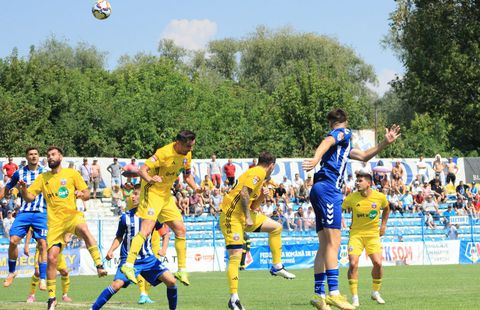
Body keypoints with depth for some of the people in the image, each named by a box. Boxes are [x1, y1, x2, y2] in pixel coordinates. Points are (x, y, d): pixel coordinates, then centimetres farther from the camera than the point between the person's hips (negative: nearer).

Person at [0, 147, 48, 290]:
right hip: (24, 212, 1)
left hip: (41, 213, -1)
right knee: (13, 240, -11)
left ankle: (43, 279, -4)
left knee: (42, 244, -9)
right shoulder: (19, 173, 7)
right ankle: (12, 272, 10)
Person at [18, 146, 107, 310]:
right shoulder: (42, 178, 12)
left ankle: (99, 265, -41)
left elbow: (87, 194, 7)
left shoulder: (72, 173, 7)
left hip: (71, 215, -2)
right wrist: (23, 189, -16)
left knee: (83, 229, -38)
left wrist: (82, 194, -16)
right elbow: (29, 197, 5)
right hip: (54, 221, 2)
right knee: (51, 258, -5)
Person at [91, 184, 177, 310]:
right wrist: (111, 250, -6)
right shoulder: (126, 217, -4)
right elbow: (119, 237, 8)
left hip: (148, 258, 1)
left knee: (171, 281, -12)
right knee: (117, 284, -22)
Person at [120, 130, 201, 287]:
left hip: (166, 195, 8)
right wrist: (150, 179, -48)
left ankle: (182, 270, 14)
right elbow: (142, 170, -27)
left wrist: (195, 187, 0)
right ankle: (128, 265, -24)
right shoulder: (164, 153, -22)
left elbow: (187, 175, 19)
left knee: (180, 229, 5)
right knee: (147, 228, -22)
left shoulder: (187, 155, 2)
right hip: (152, 192, -8)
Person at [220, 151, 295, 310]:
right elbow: (244, 192, -25)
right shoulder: (258, 172, -10)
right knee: (235, 256, -15)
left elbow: (252, 206, 18)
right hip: (231, 215, -10)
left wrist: (262, 195, 3)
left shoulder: (257, 173, 18)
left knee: (276, 227, 14)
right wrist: (248, 217, -23)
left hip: (243, 214, 10)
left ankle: (277, 267, 18)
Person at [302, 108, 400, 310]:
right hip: (328, 189, -10)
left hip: (321, 191, 10)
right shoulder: (344, 132, 3)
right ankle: (333, 293, -23)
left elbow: (363, 156, 38)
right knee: (333, 242, -16)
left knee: (325, 245, 9)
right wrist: (316, 159, -39)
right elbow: (326, 142, -19)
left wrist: (385, 143, 29)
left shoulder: (344, 143, 29)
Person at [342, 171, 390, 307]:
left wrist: (383, 225, 12)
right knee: (353, 263, -15)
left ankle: (375, 292, 15)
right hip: (356, 233, -1)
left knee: (377, 263, -11)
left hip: (373, 234, 1)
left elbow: (386, 209, 17)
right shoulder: (351, 198, -9)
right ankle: (354, 297, -5)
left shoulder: (380, 197, -6)